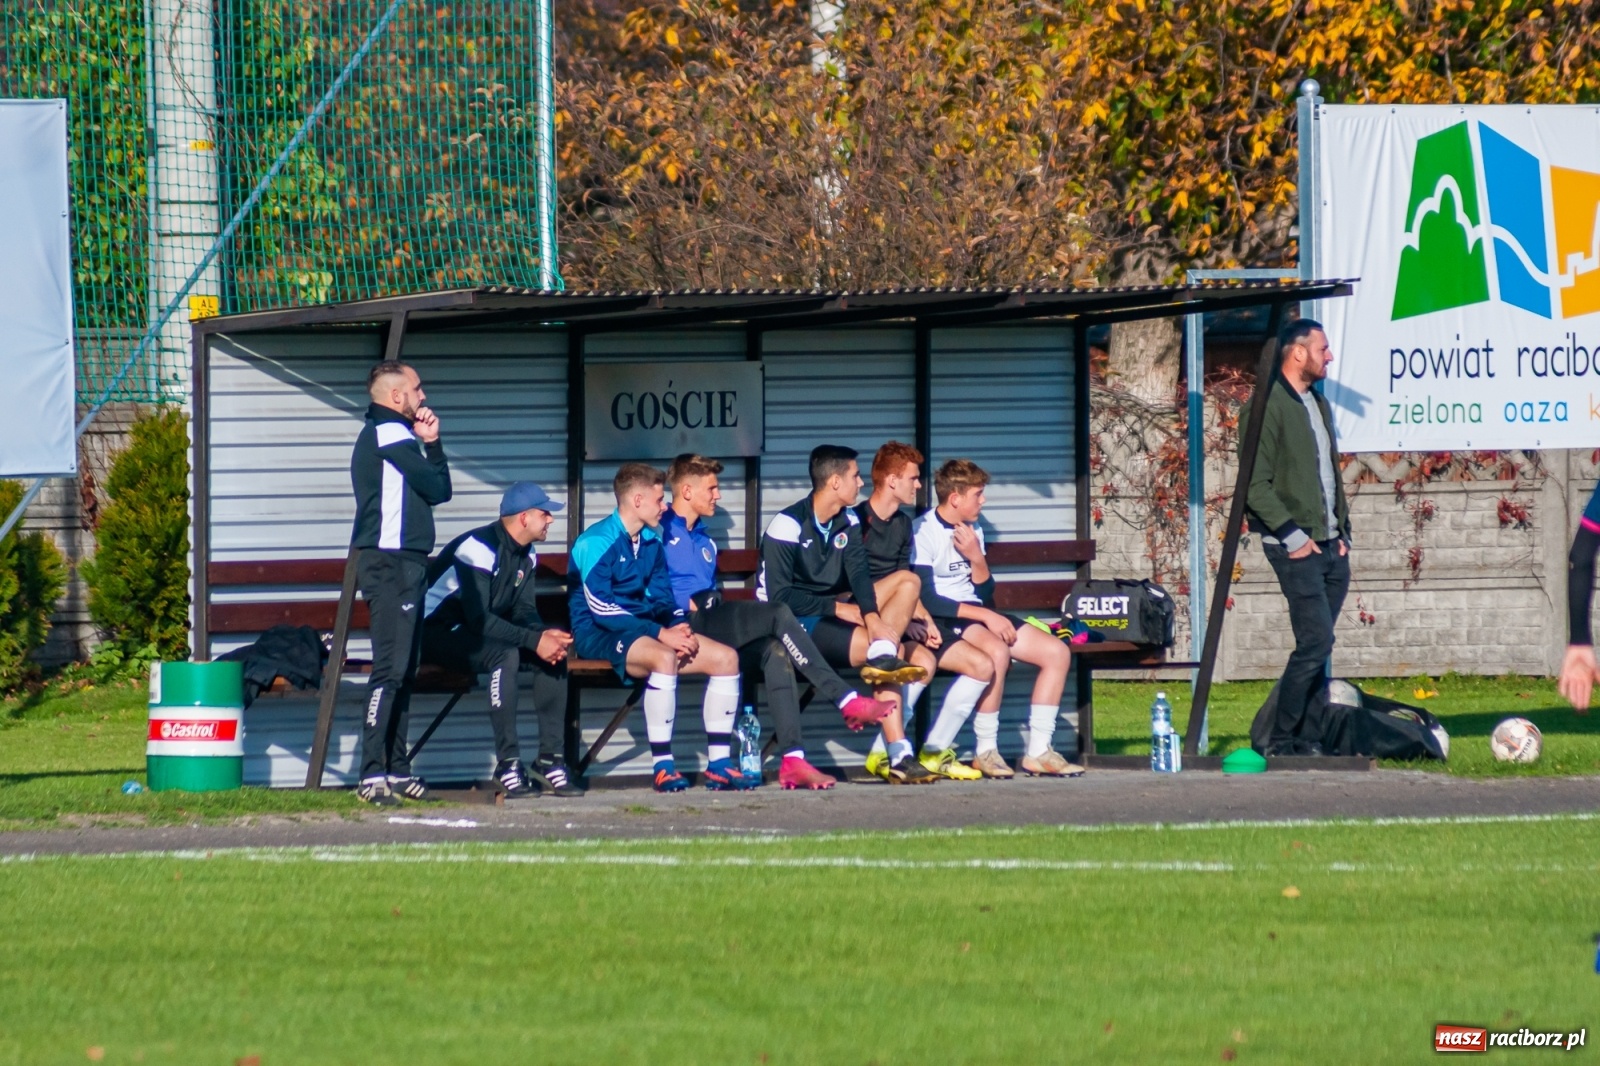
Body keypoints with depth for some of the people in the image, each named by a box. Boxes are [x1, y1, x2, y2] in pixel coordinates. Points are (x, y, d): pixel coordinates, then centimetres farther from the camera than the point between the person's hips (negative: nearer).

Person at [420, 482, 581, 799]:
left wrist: (547, 634, -17)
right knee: (505, 654, -35)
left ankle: (551, 757, -8)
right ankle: (508, 764, -33)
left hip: (482, 630, 9)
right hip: (437, 631, -9)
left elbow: (524, 612, 5)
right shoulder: (479, 548, -24)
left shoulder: (525, 555, 5)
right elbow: (479, 619, -30)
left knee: (554, 649, -8)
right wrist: (535, 640, -32)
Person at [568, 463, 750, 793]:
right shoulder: (597, 543, -13)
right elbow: (601, 609, -19)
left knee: (725, 657, -5)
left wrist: (679, 629, -5)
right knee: (664, 657, -37)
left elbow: (662, 598, 19)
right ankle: (662, 766, -33)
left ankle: (719, 765, -5)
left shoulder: (652, 542, 13)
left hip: (642, 628, 8)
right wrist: (661, 633, -23)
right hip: (598, 634, -8)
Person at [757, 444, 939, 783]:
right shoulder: (786, 526, -13)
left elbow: (859, 574, -6)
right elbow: (779, 597, -17)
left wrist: (872, 615, -26)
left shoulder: (848, 523, 9)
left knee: (907, 582, -9)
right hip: (793, 626, -8)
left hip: (831, 614, 8)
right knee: (871, 645, -28)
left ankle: (882, 655, -30)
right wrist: (837, 608, -19)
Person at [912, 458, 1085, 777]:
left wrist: (976, 559, -8)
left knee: (1057, 652, -5)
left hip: (978, 615, 9)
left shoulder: (973, 532, 15)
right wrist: (986, 616, -20)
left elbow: (985, 594, 12)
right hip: (940, 621, -9)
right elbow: (926, 600, -19)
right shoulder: (922, 532, -11)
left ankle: (1038, 751, -3)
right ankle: (986, 751, -26)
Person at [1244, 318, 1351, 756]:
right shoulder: (1269, 404, -10)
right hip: (1296, 548, -8)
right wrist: (1292, 535, -17)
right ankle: (1281, 742, -7)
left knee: (1317, 645, 6)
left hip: (1330, 548, 8)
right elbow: (1255, 485, -15)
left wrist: (1342, 531, 15)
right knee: (1316, 640, -14)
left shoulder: (1317, 404, 19)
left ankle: (1307, 737, 9)